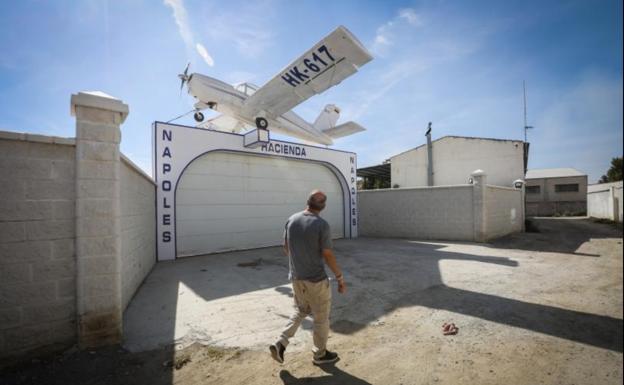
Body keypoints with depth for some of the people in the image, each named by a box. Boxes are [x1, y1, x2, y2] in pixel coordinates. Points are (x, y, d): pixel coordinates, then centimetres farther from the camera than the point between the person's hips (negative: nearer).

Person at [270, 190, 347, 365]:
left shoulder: (291, 219, -3)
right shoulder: (322, 224, -19)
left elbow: (286, 248, 6)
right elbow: (328, 256, -16)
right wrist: (340, 278, -4)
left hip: (295, 276, 6)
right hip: (316, 278, -5)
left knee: (301, 310, 27)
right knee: (321, 317, 16)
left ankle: (281, 343, 19)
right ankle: (320, 354, 33)